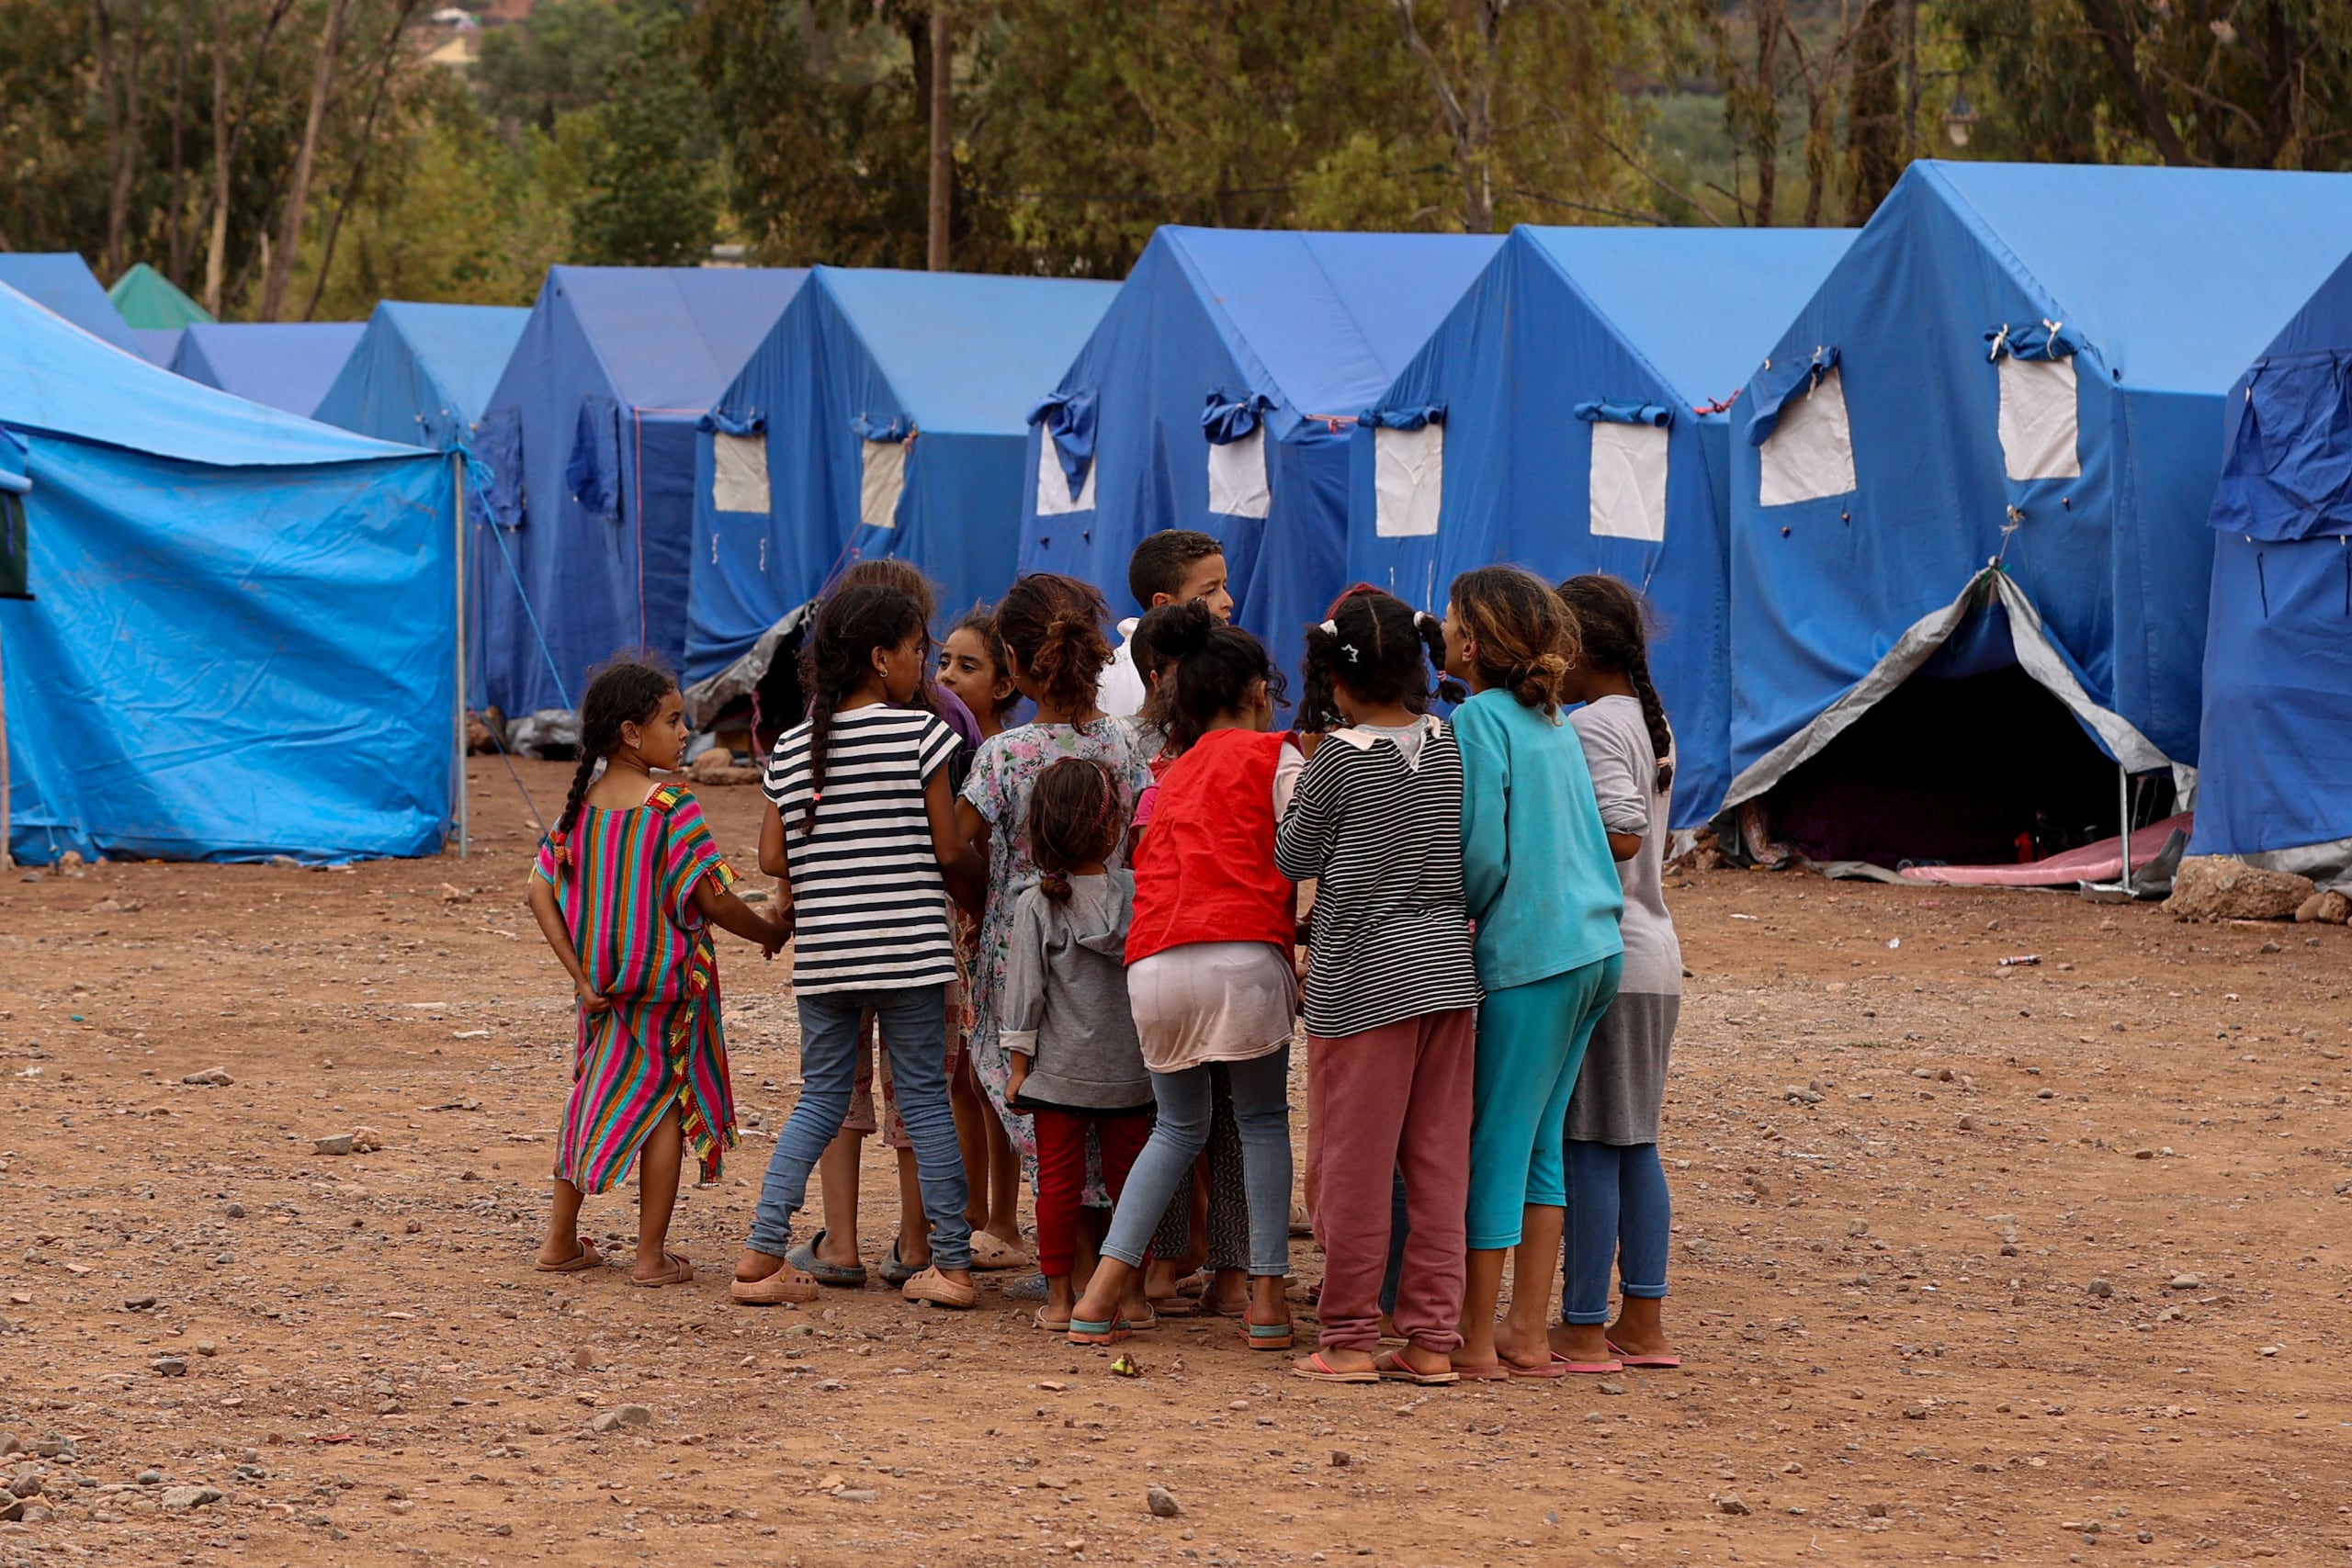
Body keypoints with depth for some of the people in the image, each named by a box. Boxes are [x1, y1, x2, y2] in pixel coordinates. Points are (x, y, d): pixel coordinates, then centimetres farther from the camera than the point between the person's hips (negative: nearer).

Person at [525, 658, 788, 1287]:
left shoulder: (581, 805, 0)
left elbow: (541, 893, -2)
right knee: (665, 1103, 7)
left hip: (603, 989, 5)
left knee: (594, 1094, 18)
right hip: (668, 985, -5)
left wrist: (581, 975, -1)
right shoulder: (673, 810, -17)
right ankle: (652, 1255, 8)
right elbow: (714, 901, -17)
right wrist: (771, 933, 1)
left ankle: (561, 1240, 22)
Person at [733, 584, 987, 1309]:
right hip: (907, 946, -4)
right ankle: (952, 1263, 4)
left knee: (821, 1098, 13)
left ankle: (763, 1251, 2)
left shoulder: (791, 748, 7)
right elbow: (948, 851, -6)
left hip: (821, 951, 4)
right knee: (924, 1097, 4)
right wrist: (980, 893, 14)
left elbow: (772, 857, 5)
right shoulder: (920, 734, -7)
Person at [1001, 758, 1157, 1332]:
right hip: (1129, 1070, 1)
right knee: (1129, 1178, 11)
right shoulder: (1139, 894, -6)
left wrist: (1019, 1067, 1)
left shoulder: (1036, 905, -9)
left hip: (1059, 1071, -1)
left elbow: (1025, 993, -6)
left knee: (1059, 1182, 5)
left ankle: (1059, 1298, 6)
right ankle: (1132, 1293, 17)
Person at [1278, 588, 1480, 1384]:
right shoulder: (1452, 747, 3)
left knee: (1353, 1162, 2)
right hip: (1449, 968, 5)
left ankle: (1350, 1339, 7)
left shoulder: (1340, 758, -10)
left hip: (1364, 978, -5)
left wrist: (1298, 795, 14)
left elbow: (1294, 861, 1)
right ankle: (1433, 1338, 8)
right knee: (1438, 1164, 7)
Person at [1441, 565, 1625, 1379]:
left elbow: (1483, 853, -14)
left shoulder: (1480, 718, -9)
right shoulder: (1553, 721, 14)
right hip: (1595, 945, 8)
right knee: (1537, 1142, 13)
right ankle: (1529, 1334, 15)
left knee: (1495, 1144, -2)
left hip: (1528, 953, -8)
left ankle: (1477, 1341, 1)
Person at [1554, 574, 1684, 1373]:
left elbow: (1621, 833, -24)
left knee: (1586, 1144, -5)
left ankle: (1583, 1328, -3)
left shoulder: (1591, 726, -13)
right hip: (1652, 956, 9)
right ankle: (1642, 1323, 14)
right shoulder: (1651, 723, 15)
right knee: (1633, 1143, 13)